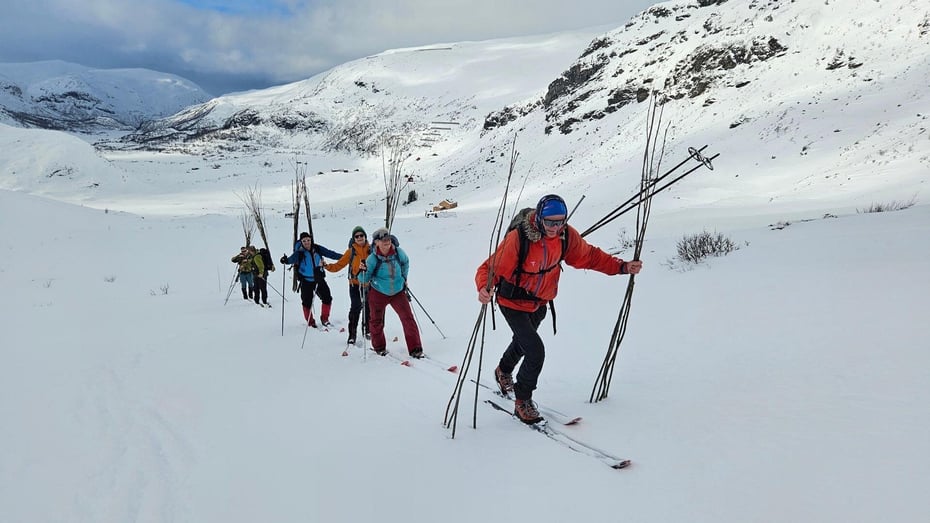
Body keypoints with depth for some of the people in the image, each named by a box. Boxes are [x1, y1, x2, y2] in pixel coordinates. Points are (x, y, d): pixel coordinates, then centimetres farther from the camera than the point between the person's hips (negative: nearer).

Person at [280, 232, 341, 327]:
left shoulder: (317, 249, -3)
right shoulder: (299, 252, -14)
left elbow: (330, 253, 4)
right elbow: (293, 258, -32)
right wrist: (286, 260, -55)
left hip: (319, 278, 3)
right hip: (306, 281, -3)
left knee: (327, 298, 2)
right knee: (307, 302, -1)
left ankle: (324, 319, 21)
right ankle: (310, 322, 19)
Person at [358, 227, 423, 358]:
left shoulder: (398, 252, -12)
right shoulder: (373, 258, -19)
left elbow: (405, 262, 13)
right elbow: (364, 280, -12)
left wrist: (404, 278, 15)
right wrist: (363, 271, -31)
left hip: (398, 292, 1)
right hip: (378, 293, -1)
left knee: (408, 318, -7)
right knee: (376, 321, 12)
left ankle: (415, 349, 0)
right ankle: (379, 347, 35)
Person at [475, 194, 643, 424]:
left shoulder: (567, 236, -18)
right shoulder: (517, 238, -34)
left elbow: (589, 256, -3)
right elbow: (492, 267, -30)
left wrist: (622, 267, -11)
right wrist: (484, 289, -51)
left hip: (539, 303, 6)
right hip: (514, 303, -6)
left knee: (523, 341, 30)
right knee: (535, 351, -18)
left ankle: (504, 371, 62)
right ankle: (522, 401, 7)